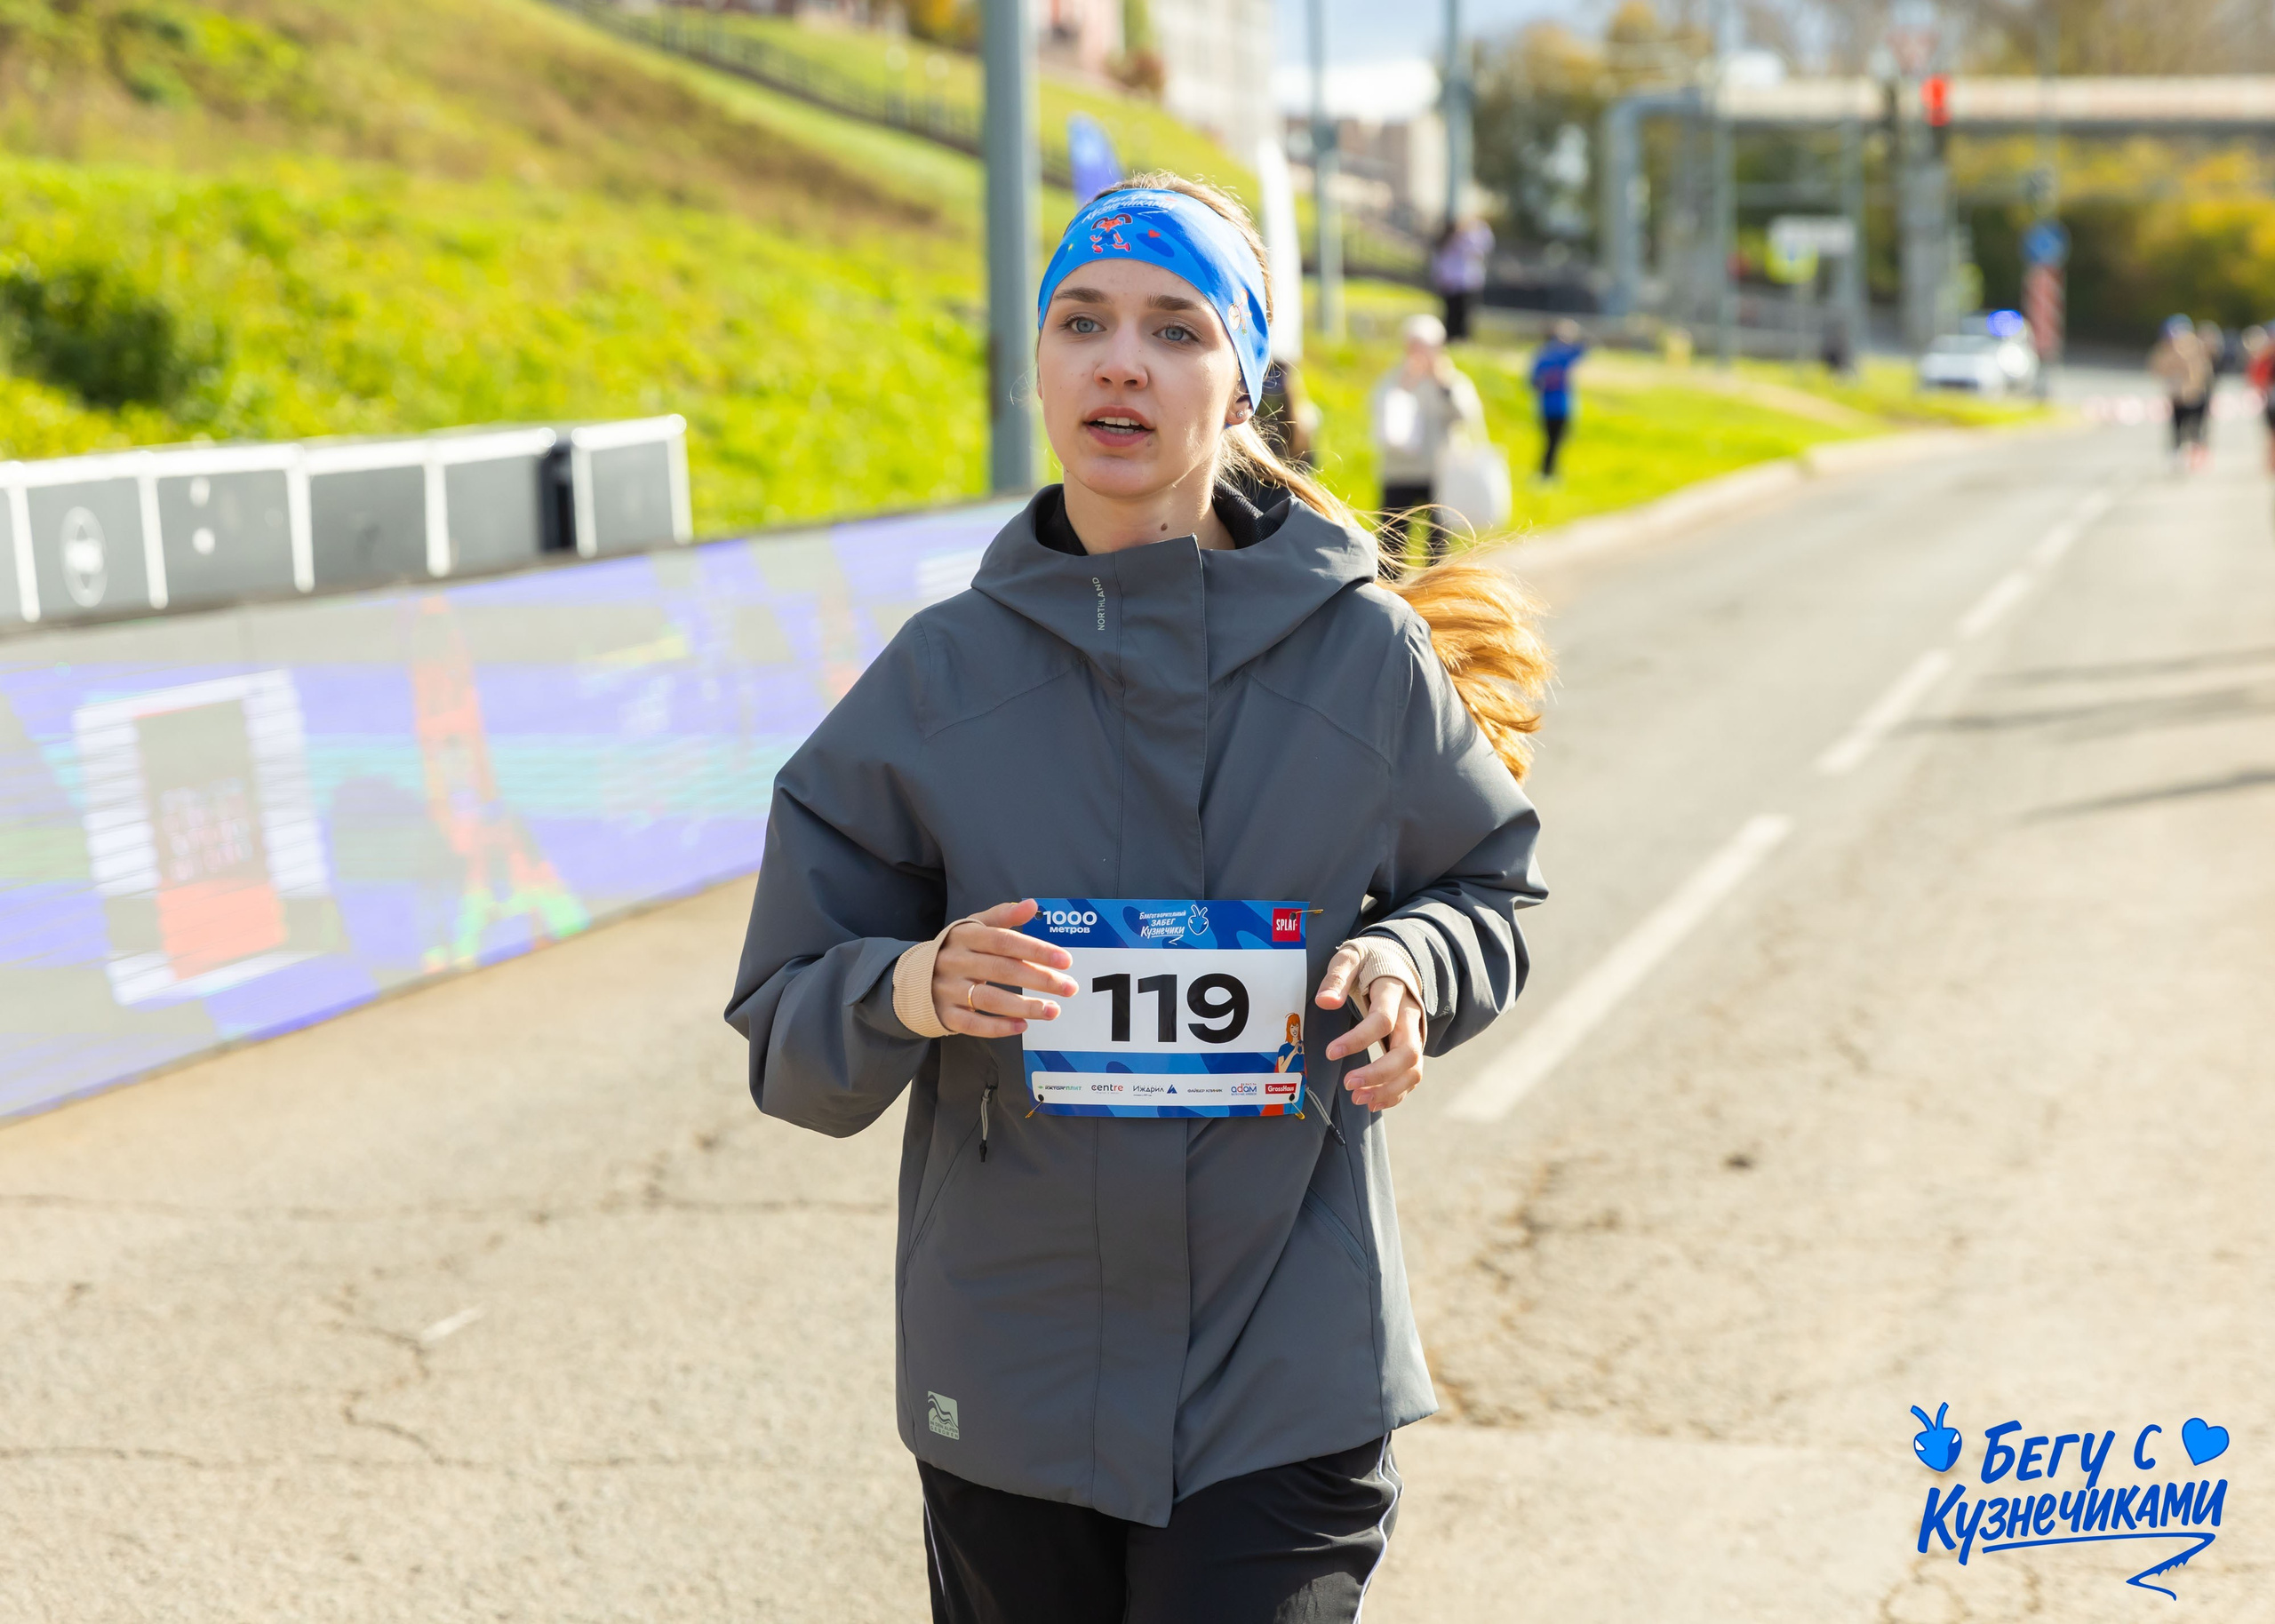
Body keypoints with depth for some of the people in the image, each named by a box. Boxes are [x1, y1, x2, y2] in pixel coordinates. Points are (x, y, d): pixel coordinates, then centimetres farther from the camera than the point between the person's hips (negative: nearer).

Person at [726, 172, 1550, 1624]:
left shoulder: (1365, 657, -3)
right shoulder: (941, 678, -2)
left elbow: (1488, 883, 14)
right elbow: (787, 1039, 1)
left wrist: (1409, 965, -9)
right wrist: (909, 991, -21)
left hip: (1287, 1396, -1)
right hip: (1009, 1385, 2)